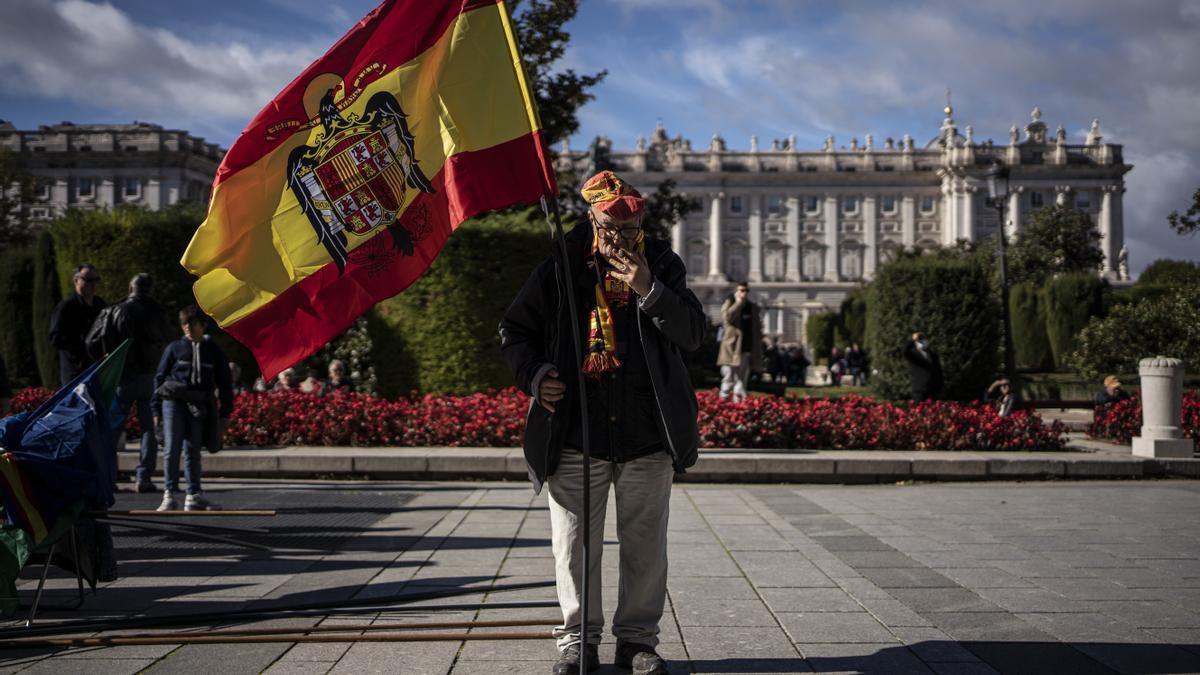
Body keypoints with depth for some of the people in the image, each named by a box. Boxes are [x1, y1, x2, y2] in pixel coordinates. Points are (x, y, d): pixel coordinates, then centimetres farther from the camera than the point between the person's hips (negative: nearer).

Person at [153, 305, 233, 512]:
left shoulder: (214, 351, 8)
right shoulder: (174, 348, 5)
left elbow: (224, 382, 11)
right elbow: (159, 377, 7)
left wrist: (225, 412, 5)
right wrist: (156, 409, 2)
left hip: (199, 406, 2)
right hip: (174, 401, -1)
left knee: (193, 451, 8)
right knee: (172, 449, -4)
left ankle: (194, 496, 15)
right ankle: (170, 495, -1)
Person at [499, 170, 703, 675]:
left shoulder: (663, 267, 5)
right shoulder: (560, 271, 2)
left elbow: (694, 334, -5)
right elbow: (514, 331, 10)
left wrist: (647, 290, -16)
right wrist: (534, 375, -7)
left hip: (648, 437, 1)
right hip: (576, 436, 0)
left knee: (645, 545, 8)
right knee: (574, 544, 5)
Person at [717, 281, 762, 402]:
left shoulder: (753, 307, 15)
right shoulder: (729, 304, 2)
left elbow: (757, 327, 19)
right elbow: (727, 316, -20)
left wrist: (758, 348, 12)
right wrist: (738, 303, -13)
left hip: (747, 349, 4)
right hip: (732, 349, -4)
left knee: (742, 379, 5)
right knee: (729, 378, -6)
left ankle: (738, 401, 9)